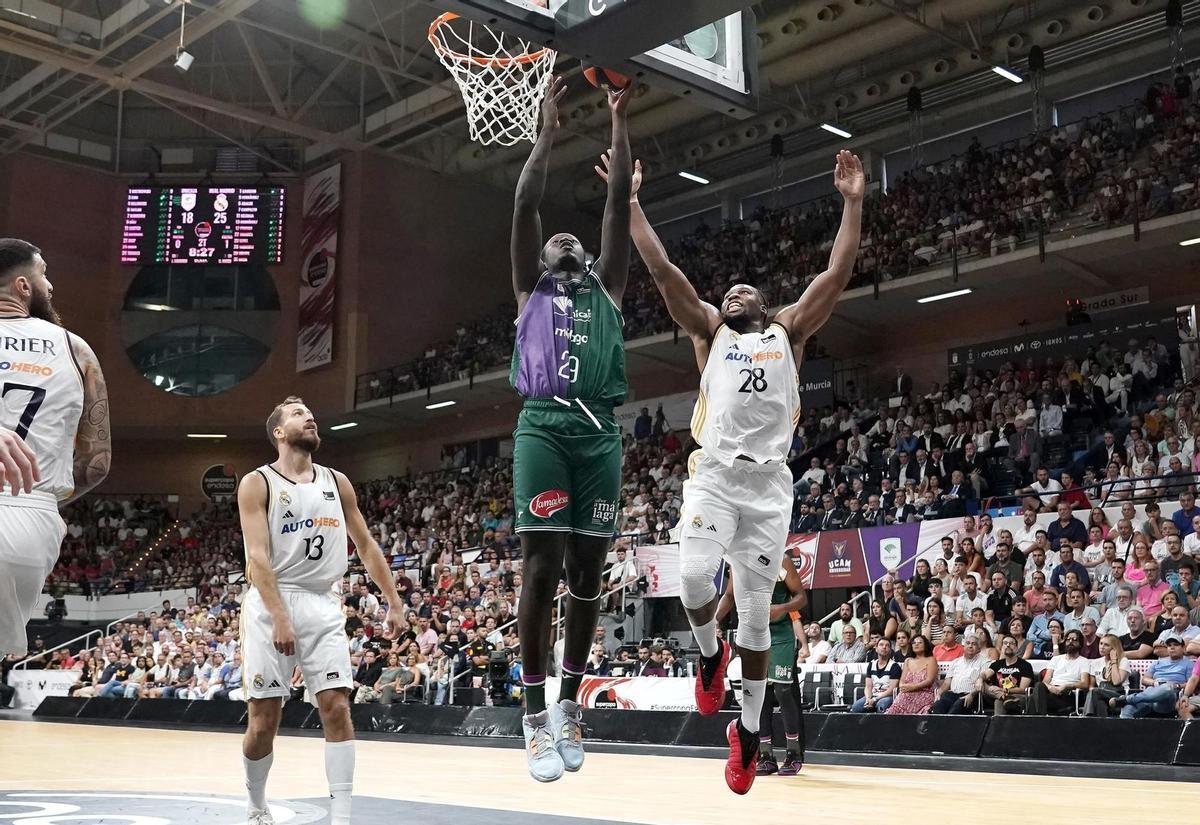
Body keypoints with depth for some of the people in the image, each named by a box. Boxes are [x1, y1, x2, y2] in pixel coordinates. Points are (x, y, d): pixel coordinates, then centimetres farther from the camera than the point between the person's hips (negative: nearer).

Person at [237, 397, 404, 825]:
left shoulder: (337, 482, 12)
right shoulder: (257, 483, -2)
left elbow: (366, 545, 16)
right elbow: (258, 557, -12)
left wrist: (393, 602, 10)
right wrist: (280, 617, -23)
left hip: (323, 605, 4)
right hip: (271, 604, -3)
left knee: (337, 709, -7)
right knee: (264, 718, 1)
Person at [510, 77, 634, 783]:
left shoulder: (607, 289, 23)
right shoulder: (531, 289, 18)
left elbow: (621, 202, 19)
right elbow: (526, 206, 9)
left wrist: (620, 124, 17)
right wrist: (548, 132, 11)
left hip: (601, 431, 3)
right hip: (544, 426, -3)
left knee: (589, 569, 3)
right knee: (542, 566, -9)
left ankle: (571, 702, 15)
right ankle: (536, 715, -4)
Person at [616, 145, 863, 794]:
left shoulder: (788, 331, 18)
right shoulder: (709, 331, 17)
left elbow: (838, 274, 12)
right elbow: (661, 269, 11)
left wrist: (853, 203, 10)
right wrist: (630, 202, 9)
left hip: (770, 482, 1)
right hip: (715, 476, 0)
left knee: (756, 609, 2)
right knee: (694, 579, -23)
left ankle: (749, 728, 17)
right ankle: (710, 653, 11)